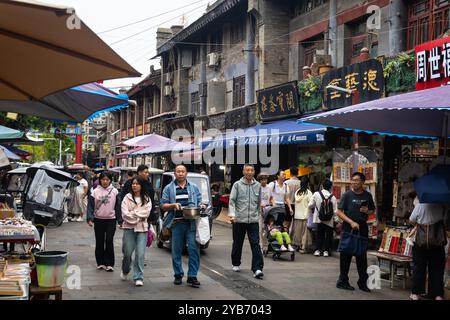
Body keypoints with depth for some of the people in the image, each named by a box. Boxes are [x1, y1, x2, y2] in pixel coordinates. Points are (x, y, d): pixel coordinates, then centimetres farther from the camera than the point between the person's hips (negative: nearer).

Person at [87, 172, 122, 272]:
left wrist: (120, 220, -3)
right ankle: (100, 262, 19)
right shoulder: (95, 192, 1)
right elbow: (90, 206, 0)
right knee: (99, 242, 8)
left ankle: (109, 264, 0)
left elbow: (118, 206, 2)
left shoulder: (114, 191, 1)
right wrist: (89, 218, -13)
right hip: (99, 220, 1)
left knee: (109, 241, -5)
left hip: (111, 219, -1)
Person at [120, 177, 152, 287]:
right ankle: (125, 271, 33)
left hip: (142, 228, 0)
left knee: (140, 253, -6)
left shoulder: (146, 199, 6)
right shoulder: (127, 197, 3)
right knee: (127, 253, 5)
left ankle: (138, 277, 0)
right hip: (129, 228, 0)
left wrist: (132, 213, -9)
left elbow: (146, 213, -6)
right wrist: (138, 217, -9)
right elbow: (124, 214, -6)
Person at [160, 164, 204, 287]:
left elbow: (199, 202, 18)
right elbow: (163, 205, 7)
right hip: (176, 223, 0)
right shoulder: (169, 188, 10)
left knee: (194, 249, -6)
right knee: (176, 250, 5)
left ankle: (192, 276, 0)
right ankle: (178, 275, 17)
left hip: (191, 223, 1)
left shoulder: (194, 188, 15)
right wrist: (173, 205, -11)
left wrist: (201, 206, -5)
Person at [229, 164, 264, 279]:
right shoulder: (237, 184, 0)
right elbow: (232, 200, -4)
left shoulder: (257, 185, 9)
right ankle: (236, 264, 30)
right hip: (239, 219, -1)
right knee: (237, 243, 11)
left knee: (255, 244, -8)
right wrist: (231, 214, -16)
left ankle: (257, 269, -13)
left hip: (253, 220, 1)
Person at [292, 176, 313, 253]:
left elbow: (296, 200, 2)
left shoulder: (297, 192, 4)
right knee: (304, 232, 0)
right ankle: (303, 247, 0)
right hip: (305, 215, -4)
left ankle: (297, 246, 20)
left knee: (297, 231, 12)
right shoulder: (308, 192, -10)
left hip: (297, 215, 5)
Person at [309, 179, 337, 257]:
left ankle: (318, 250, 11)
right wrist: (335, 219, 4)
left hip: (319, 219, 1)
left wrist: (313, 209, 19)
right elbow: (335, 211, -7)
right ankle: (326, 250, 9)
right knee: (328, 235, 12)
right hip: (329, 221, -1)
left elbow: (310, 206, -3)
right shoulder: (333, 197, -7)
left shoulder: (316, 194, -7)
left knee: (319, 235, 15)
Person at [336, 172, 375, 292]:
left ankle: (362, 282, 17)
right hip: (348, 228, -3)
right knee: (346, 255, 1)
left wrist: (367, 211, -5)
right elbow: (339, 212, -7)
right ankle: (343, 281, 10)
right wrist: (351, 222, -17)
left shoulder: (367, 196, 7)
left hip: (362, 228, 3)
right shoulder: (347, 195, -4)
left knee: (362, 256, 8)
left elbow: (372, 210, 19)